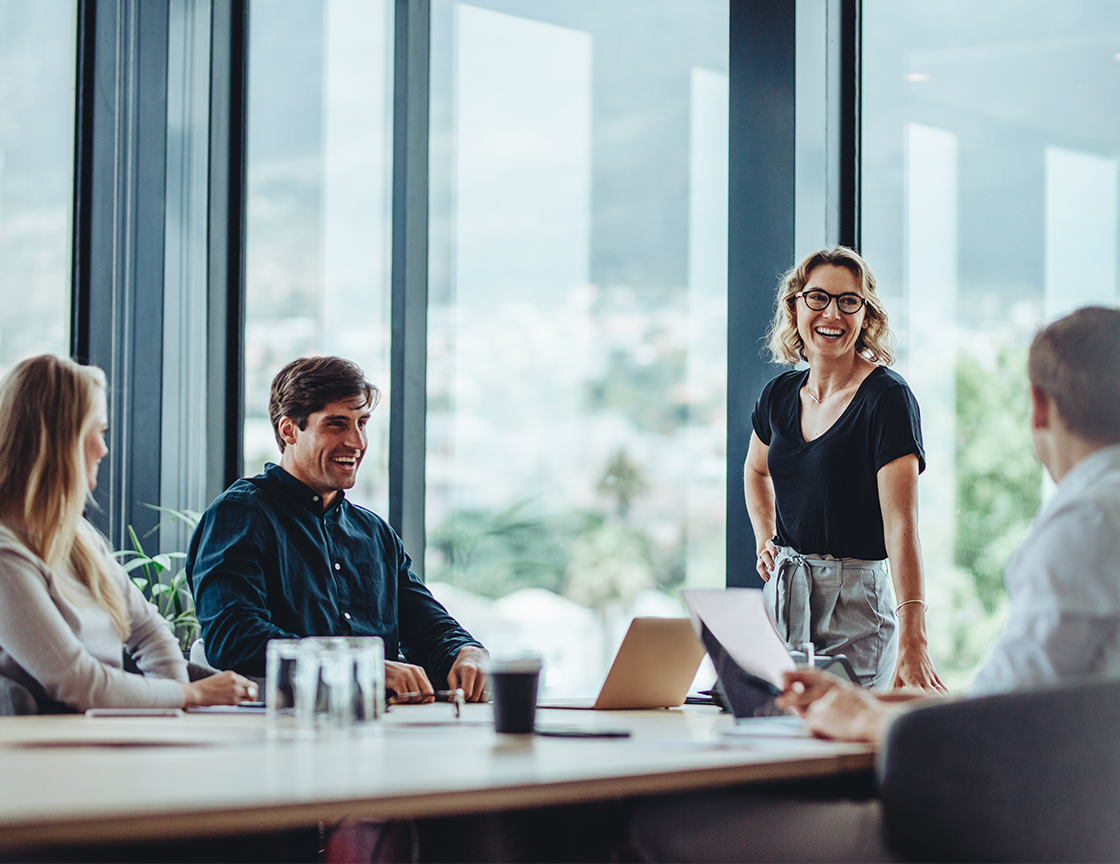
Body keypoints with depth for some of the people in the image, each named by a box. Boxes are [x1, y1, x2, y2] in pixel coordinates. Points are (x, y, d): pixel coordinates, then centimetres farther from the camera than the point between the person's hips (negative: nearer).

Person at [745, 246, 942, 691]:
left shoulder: (887, 398, -13)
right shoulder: (780, 395, 6)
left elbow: (901, 525, -23)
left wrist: (912, 641, -33)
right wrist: (765, 541, 12)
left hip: (855, 603, -5)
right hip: (782, 595, 6)